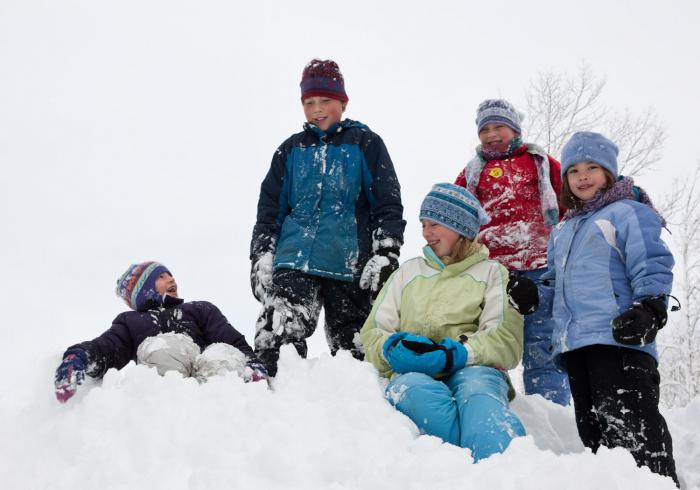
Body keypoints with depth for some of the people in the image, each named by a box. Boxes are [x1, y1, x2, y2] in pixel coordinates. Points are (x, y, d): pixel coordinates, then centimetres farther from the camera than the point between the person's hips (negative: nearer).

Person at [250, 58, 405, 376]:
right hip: (293, 263, 2)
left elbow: (388, 205, 3)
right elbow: (269, 207, 17)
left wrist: (385, 256, -7)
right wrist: (261, 256, 6)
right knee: (276, 338, -15)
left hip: (350, 267, -2)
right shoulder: (291, 149, 17)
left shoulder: (365, 144, 7)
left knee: (353, 349, 4)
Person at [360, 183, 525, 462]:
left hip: (474, 369, -2)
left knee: (477, 390, -40)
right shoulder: (408, 272, 27)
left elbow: (507, 342, 3)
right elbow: (372, 333, 19)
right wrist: (392, 347, -6)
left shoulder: (491, 273, 18)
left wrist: (456, 354, -15)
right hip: (414, 374, 2)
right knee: (410, 389, -37)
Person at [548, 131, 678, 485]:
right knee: (592, 428, 10)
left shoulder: (627, 212, 1)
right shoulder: (562, 231, 25)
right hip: (575, 344, 9)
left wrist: (649, 309, -21)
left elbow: (652, 267, -8)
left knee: (634, 429, -15)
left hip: (617, 338, -8)